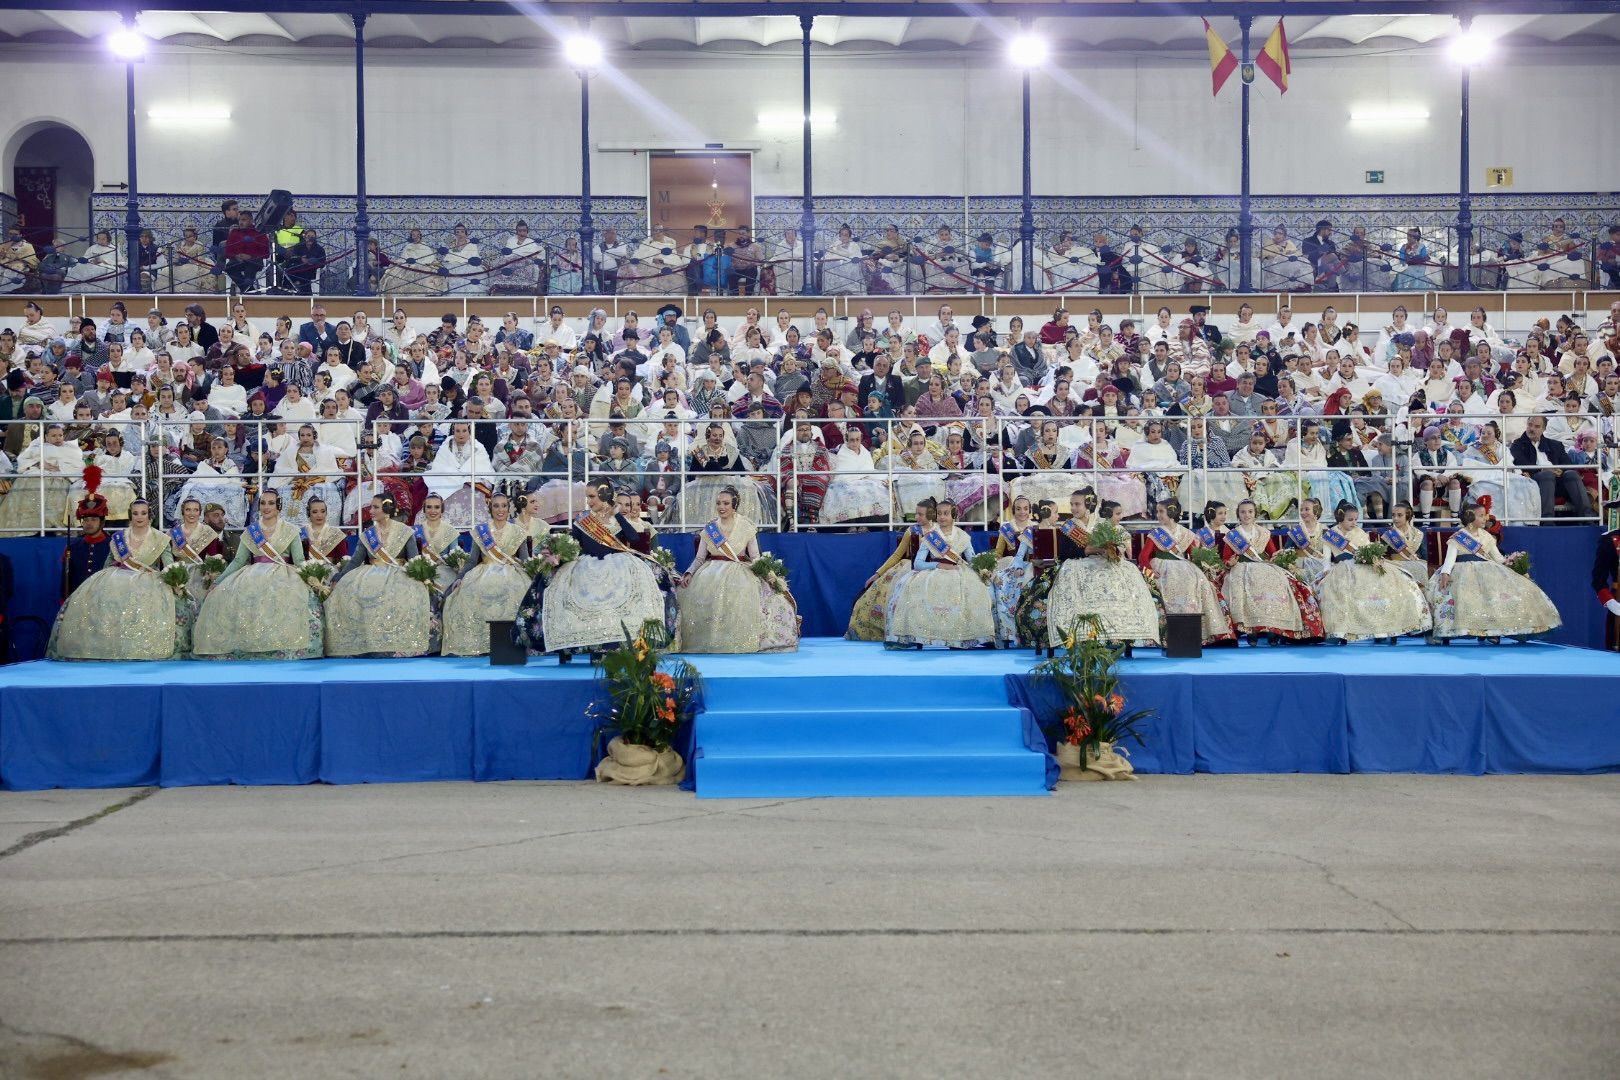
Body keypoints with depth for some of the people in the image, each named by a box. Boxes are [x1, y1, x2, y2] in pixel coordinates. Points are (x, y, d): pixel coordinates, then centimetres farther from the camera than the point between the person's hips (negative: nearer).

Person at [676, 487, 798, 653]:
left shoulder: (746, 527, 4)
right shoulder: (709, 529, 11)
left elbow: (755, 557, 3)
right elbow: (699, 558, 11)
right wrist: (689, 573, -7)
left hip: (740, 573, -2)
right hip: (712, 574, 2)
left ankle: (740, 642, -25)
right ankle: (710, 641, -16)